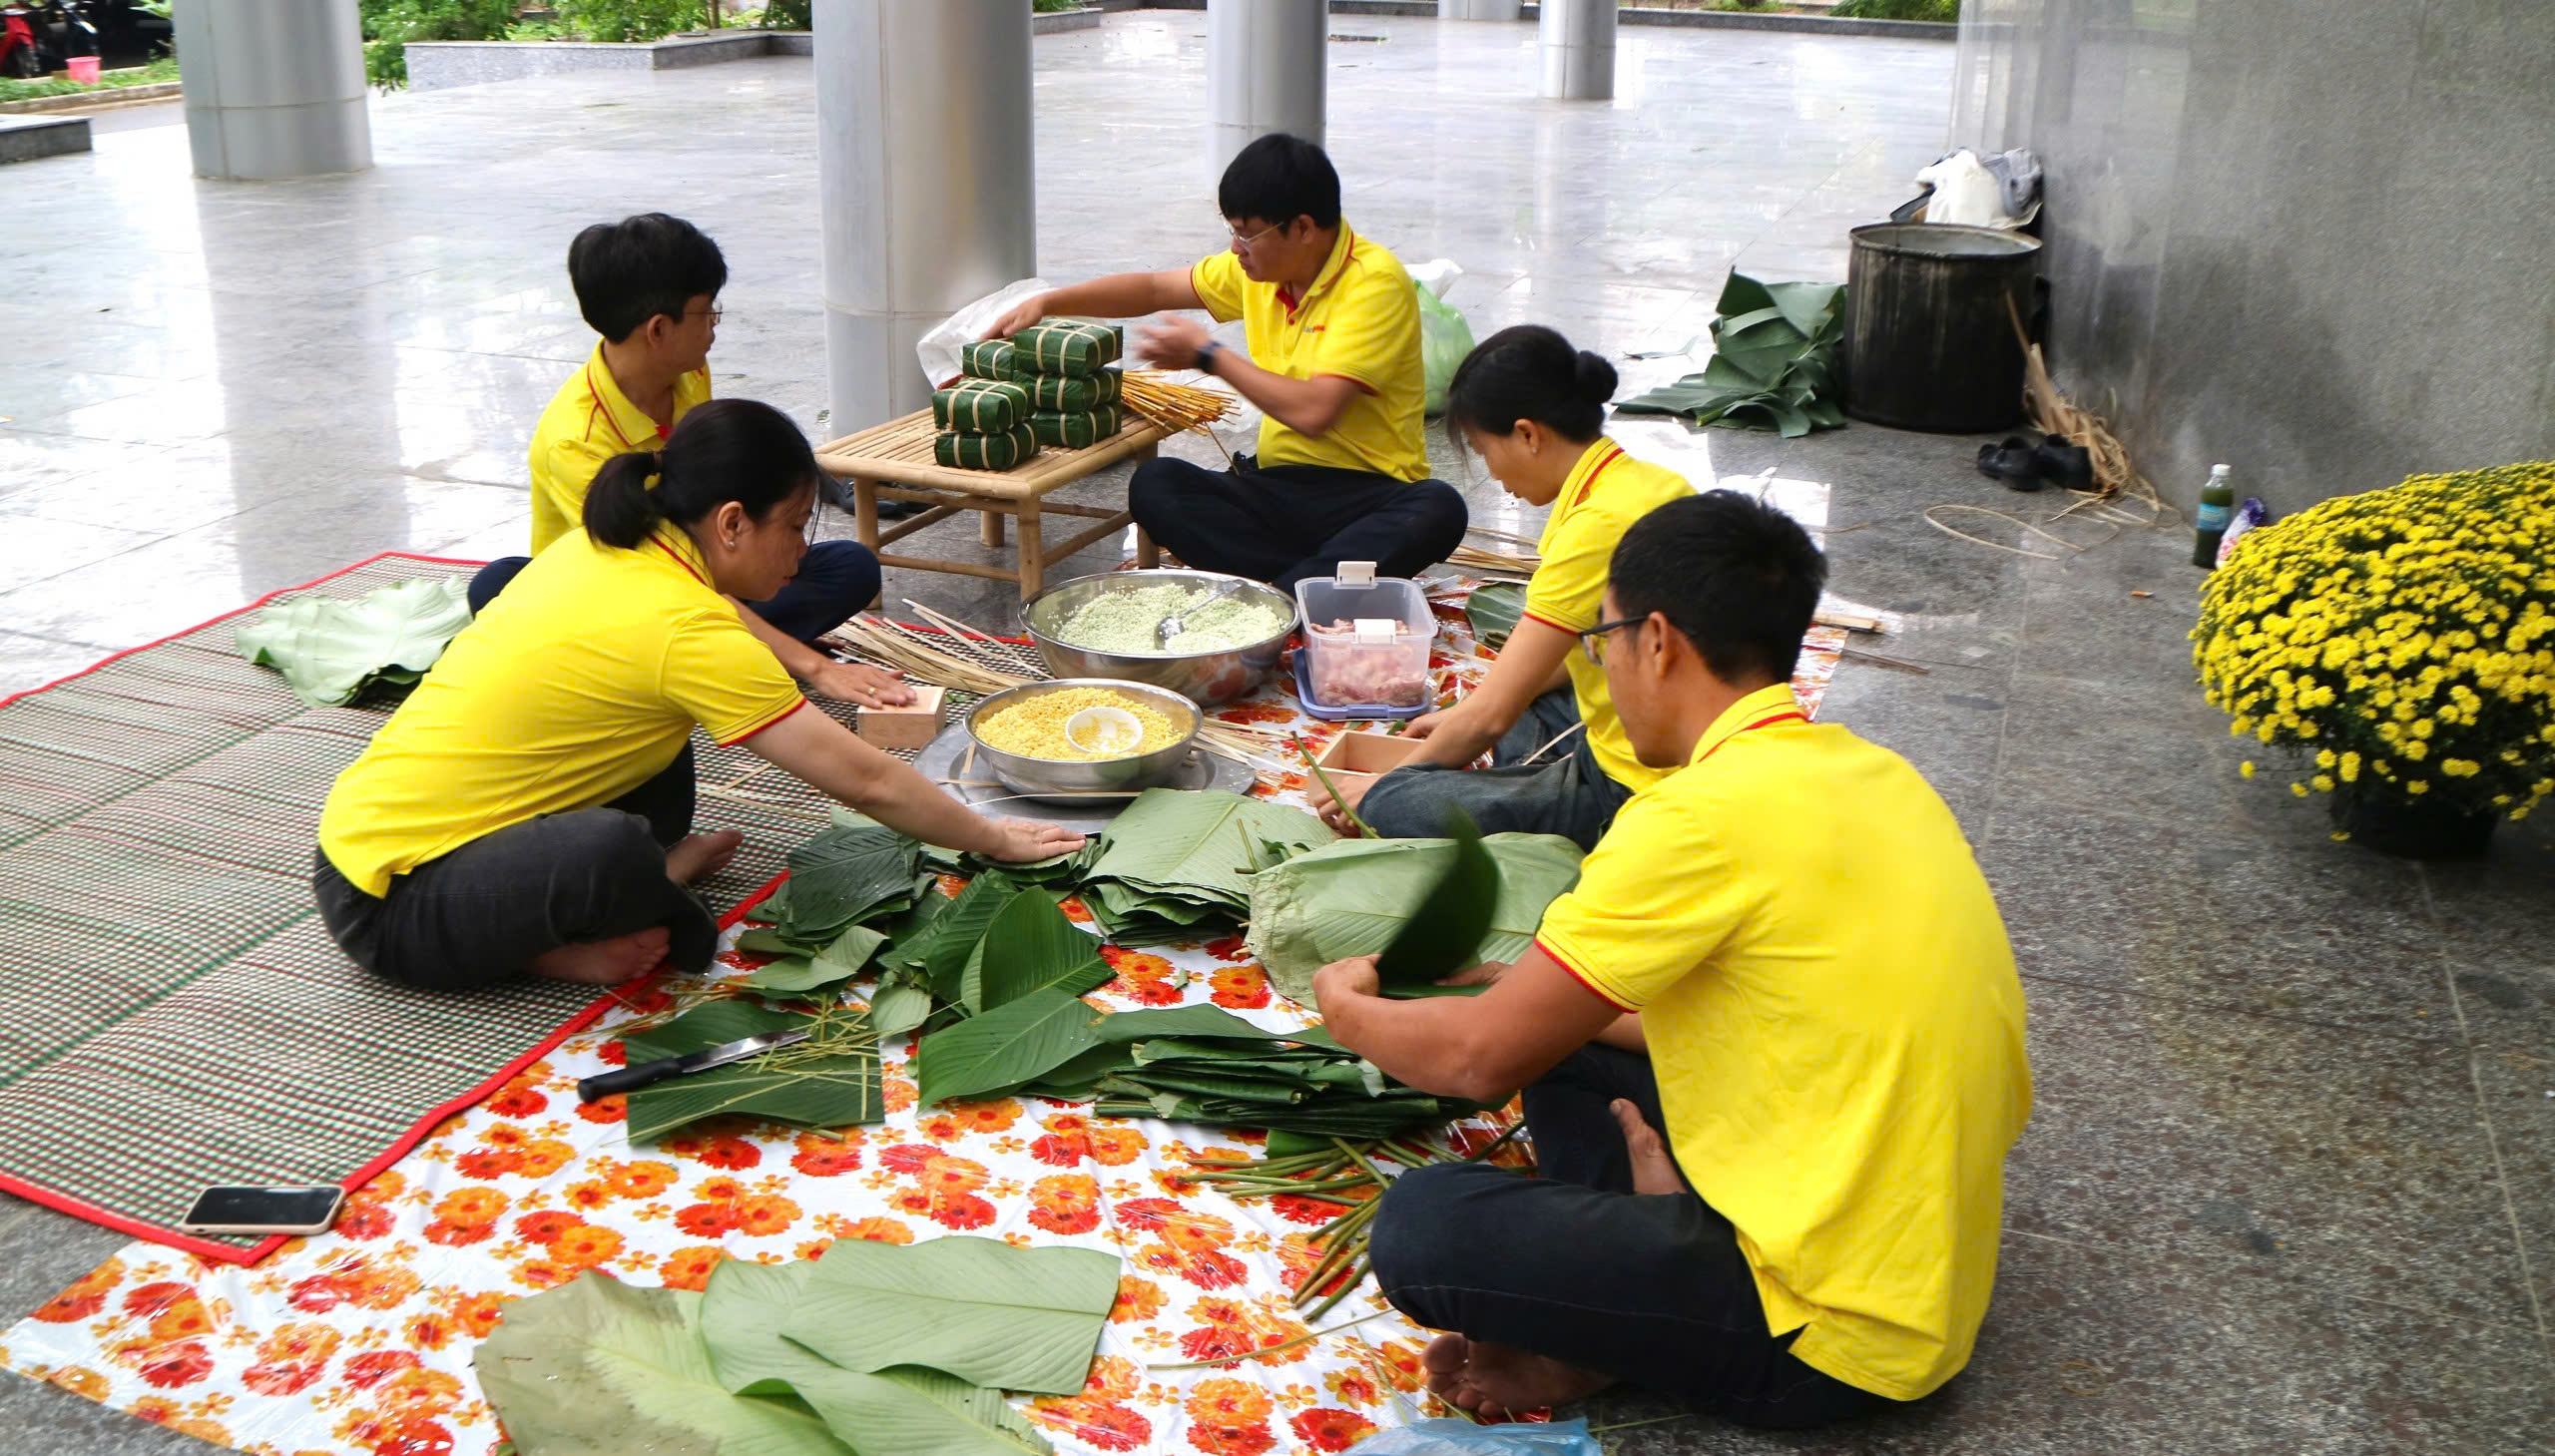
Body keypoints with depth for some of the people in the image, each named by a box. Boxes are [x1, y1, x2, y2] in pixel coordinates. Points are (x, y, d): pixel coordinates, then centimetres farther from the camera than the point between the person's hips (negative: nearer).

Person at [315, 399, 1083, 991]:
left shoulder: (600, 548, 3)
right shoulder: (685, 630, -21)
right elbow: (866, 782, -15)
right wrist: (997, 841, -4)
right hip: (391, 903, -9)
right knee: (616, 853, -37)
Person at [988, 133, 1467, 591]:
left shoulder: (1374, 283, -16)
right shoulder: (1260, 266, 7)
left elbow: (1313, 411, -25)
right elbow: (1153, 289, 20)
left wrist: (1208, 354, -13)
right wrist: (1047, 302, 9)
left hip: (1369, 495, -6)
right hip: (1278, 485, 6)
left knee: (1437, 510, -38)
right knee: (1153, 485, -20)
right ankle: (1325, 580, -27)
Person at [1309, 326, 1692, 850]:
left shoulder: (1600, 523, -22)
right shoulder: (1649, 482, 6)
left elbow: (1490, 715, -19)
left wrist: (1383, 786, -4)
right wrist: (1465, 714, 23)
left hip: (1630, 792, -10)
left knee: (1392, 811, -20)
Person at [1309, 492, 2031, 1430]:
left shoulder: (1705, 814, -22)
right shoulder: (1867, 773, 5)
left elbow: (1481, 1059, -14)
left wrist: (1350, 1010, 7)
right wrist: (1542, 998, 20)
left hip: (1844, 1330, -9)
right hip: (1929, 1261, 9)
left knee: (1420, 1227, -16)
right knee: (1566, 1049, 18)